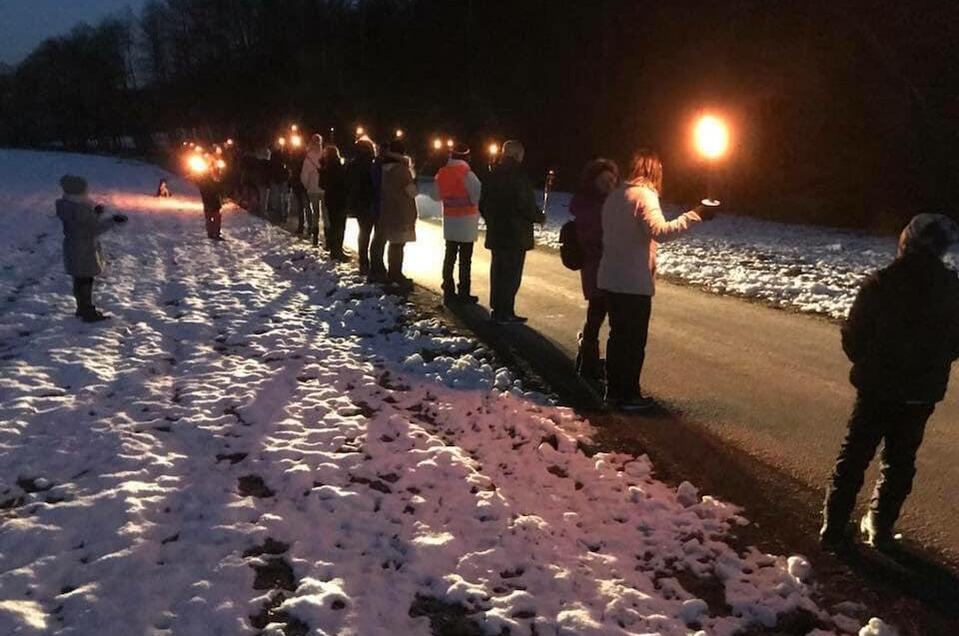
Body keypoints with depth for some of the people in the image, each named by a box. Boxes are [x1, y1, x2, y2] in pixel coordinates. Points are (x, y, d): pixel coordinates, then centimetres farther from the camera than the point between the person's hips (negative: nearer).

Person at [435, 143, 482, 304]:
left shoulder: (441, 173, 2)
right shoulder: (467, 174, -16)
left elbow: (439, 195, 11)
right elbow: (478, 195, -14)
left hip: (449, 219, 6)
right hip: (466, 219, -5)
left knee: (450, 256, 12)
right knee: (465, 259, 2)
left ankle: (448, 291, 15)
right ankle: (464, 293, 5)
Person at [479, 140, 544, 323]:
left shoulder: (493, 175, 7)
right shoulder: (518, 176, -16)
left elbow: (483, 205, 12)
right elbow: (526, 206, -20)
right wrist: (540, 217, -2)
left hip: (496, 233, 7)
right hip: (516, 234, -7)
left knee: (498, 271, 15)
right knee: (512, 274, -1)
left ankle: (497, 310, 22)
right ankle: (505, 313, 1)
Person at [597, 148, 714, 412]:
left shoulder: (614, 196, 10)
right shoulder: (644, 196, -14)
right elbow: (661, 231, -30)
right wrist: (695, 216, -32)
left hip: (610, 279, 8)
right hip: (634, 283, -8)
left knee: (618, 335, 16)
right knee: (635, 340, 3)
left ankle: (614, 390, 23)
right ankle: (629, 395, 11)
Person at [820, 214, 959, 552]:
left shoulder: (879, 284, -15)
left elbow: (852, 335, -10)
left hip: (876, 388, -2)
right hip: (922, 392, 2)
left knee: (853, 458, 8)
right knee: (900, 461, 16)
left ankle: (834, 528, 10)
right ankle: (880, 528, 23)